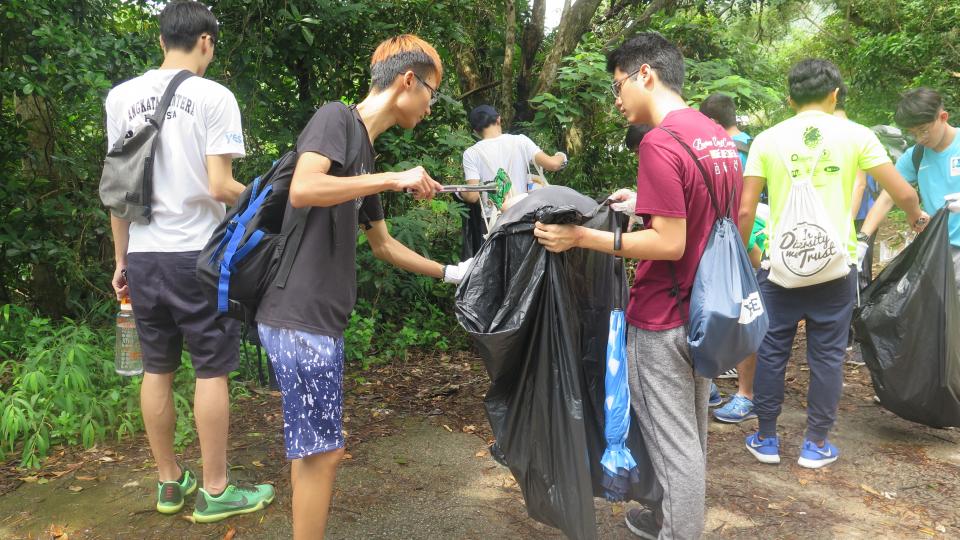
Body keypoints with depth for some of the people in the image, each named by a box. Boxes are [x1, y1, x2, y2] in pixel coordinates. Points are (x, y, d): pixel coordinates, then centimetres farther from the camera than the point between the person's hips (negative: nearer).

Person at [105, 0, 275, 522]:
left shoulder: (121, 97, 7)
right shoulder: (214, 97, -8)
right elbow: (219, 187, -15)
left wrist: (121, 258, 15)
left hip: (143, 254, 5)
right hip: (197, 254, -5)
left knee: (157, 369, 13)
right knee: (211, 370, 4)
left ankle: (169, 482, 26)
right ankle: (215, 491, 13)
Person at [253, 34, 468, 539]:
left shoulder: (363, 152, 20)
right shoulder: (335, 117, -5)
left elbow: (383, 245, 27)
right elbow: (302, 190, -24)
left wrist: (449, 273, 30)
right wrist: (395, 179, -18)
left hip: (318, 317, 9)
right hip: (300, 316, -9)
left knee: (311, 448, 16)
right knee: (320, 451, -1)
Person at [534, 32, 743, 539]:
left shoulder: (660, 143, -21)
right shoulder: (719, 136, 6)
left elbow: (669, 244, -24)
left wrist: (583, 237, -22)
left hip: (664, 319, -9)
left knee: (674, 441, 5)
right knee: (692, 431, 22)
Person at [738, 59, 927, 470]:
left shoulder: (767, 139, 1)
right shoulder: (855, 135, 0)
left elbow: (745, 210, -2)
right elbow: (903, 192, 1)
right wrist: (916, 216, 23)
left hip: (781, 264, 0)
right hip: (834, 266, 0)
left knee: (772, 351, 11)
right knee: (827, 355, 10)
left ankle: (766, 439, 20)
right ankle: (816, 445, 19)